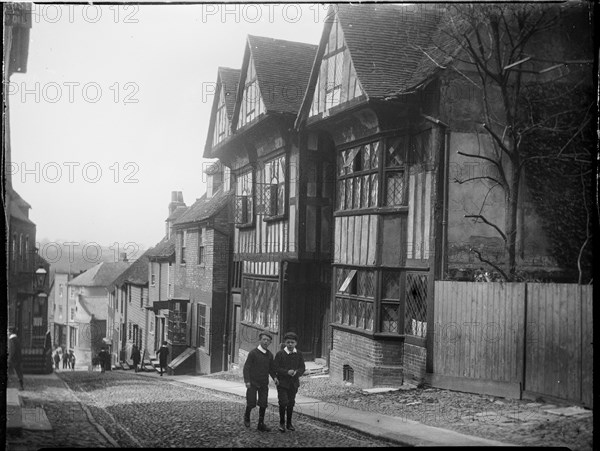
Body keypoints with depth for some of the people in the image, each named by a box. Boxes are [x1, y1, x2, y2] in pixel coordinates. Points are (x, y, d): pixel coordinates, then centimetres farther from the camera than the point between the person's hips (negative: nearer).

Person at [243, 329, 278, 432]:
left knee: (263, 404, 1)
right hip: (252, 382, -4)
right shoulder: (253, 353, -10)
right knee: (251, 403, 0)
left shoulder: (269, 355, 4)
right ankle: (247, 417, 29)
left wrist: (274, 377, -3)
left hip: (264, 383, 4)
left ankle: (261, 424, 11)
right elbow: (246, 367, -10)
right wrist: (247, 381, -17)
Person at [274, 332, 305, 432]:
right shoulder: (280, 354, -7)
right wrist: (287, 372, -22)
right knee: (283, 402, -10)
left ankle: (289, 423, 24)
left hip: (294, 383, 3)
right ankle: (282, 423, 9)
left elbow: (302, 368, 3)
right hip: (282, 382, -3)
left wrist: (296, 372, -18)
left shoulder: (299, 354, 3)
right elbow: (276, 368, -10)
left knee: (291, 403, 10)